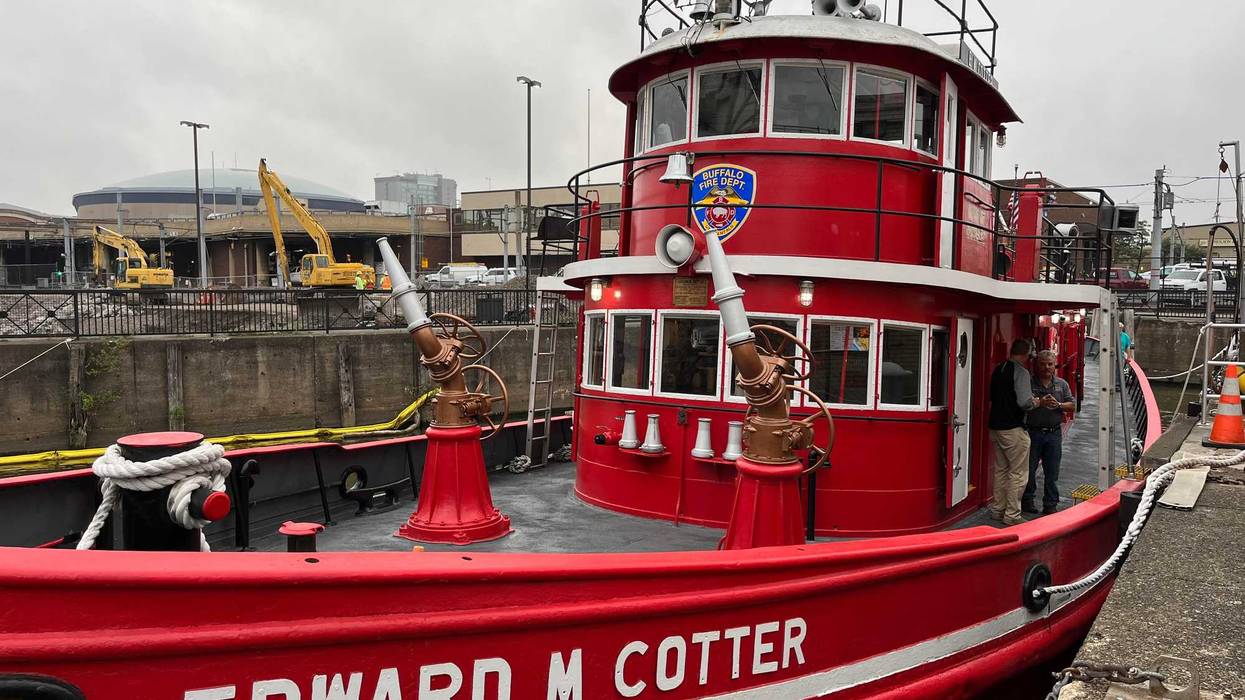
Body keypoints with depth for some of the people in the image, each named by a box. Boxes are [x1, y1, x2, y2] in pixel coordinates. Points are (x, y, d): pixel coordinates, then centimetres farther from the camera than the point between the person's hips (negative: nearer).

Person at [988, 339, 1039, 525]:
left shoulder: (998, 370, 9)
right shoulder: (1021, 372, -14)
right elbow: (1024, 402, -22)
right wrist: (1035, 403, -3)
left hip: (995, 426, 8)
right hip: (1013, 428, -8)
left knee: (1000, 470, 17)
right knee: (1017, 472, 1)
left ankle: (998, 509, 23)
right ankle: (1012, 515, 4)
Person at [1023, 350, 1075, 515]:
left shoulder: (1062, 384, 10)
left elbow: (1072, 405, 7)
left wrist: (1058, 405, -12)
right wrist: (1040, 403, -23)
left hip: (1054, 432, 3)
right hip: (1033, 432, -3)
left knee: (1052, 473, 7)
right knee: (1029, 469, 4)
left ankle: (1050, 505, 15)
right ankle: (1027, 501, 19)